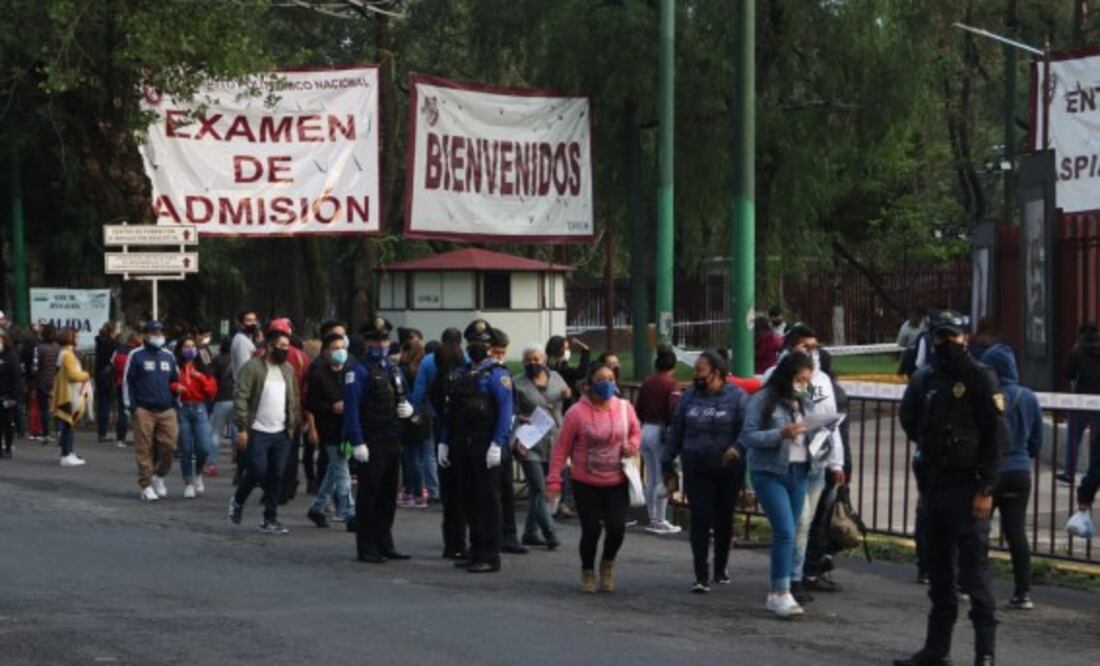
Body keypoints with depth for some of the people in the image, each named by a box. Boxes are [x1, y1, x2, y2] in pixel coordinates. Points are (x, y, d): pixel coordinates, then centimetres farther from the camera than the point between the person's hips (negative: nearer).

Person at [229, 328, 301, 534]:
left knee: (276, 476, 4)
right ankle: (238, 501, 19)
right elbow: (241, 398, -10)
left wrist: (295, 424, 10)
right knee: (257, 471, -10)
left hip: (281, 433, 5)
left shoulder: (288, 369, 12)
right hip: (258, 432, -5)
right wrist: (242, 428, -14)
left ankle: (270, 519, 11)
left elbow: (295, 399, 18)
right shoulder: (252, 367, -7)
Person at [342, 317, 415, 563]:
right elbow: (351, 408, -15)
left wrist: (408, 407, 2)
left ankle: (384, 544, 22)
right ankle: (367, 549, 3)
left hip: (393, 442, 8)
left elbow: (405, 397, 27)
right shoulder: (359, 372, -9)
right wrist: (357, 442, -22)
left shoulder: (394, 370, 15)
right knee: (368, 496, -2)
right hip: (371, 444, -8)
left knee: (388, 496, 13)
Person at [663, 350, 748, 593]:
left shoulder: (737, 397, -3)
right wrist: (667, 463, 10)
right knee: (700, 520, -7)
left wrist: (737, 447, -31)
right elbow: (676, 432, 11)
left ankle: (721, 568, 30)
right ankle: (702, 576, -7)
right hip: (696, 470, 1)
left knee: (724, 520, 11)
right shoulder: (689, 397, 7)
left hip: (728, 470, -1)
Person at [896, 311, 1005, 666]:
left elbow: (995, 436, -11)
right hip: (933, 486, 6)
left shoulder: (980, 378, -7)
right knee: (938, 572, 12)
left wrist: (986, 489, -16)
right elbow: (910, 422, 23)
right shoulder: (924, 380, 11)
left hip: (967, 488, -6)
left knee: (974, 569, -9)